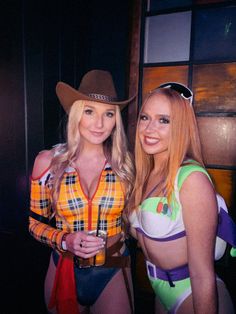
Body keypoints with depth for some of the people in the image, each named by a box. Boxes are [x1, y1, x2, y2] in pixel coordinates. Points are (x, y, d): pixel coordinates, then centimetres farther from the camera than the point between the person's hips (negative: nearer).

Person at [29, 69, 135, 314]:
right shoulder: (48, 162, -11)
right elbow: (36, 223, -2)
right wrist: (65, 241, -17)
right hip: (64, 270, 1)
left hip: (113, 274, 0)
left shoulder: (125, 163, -11)